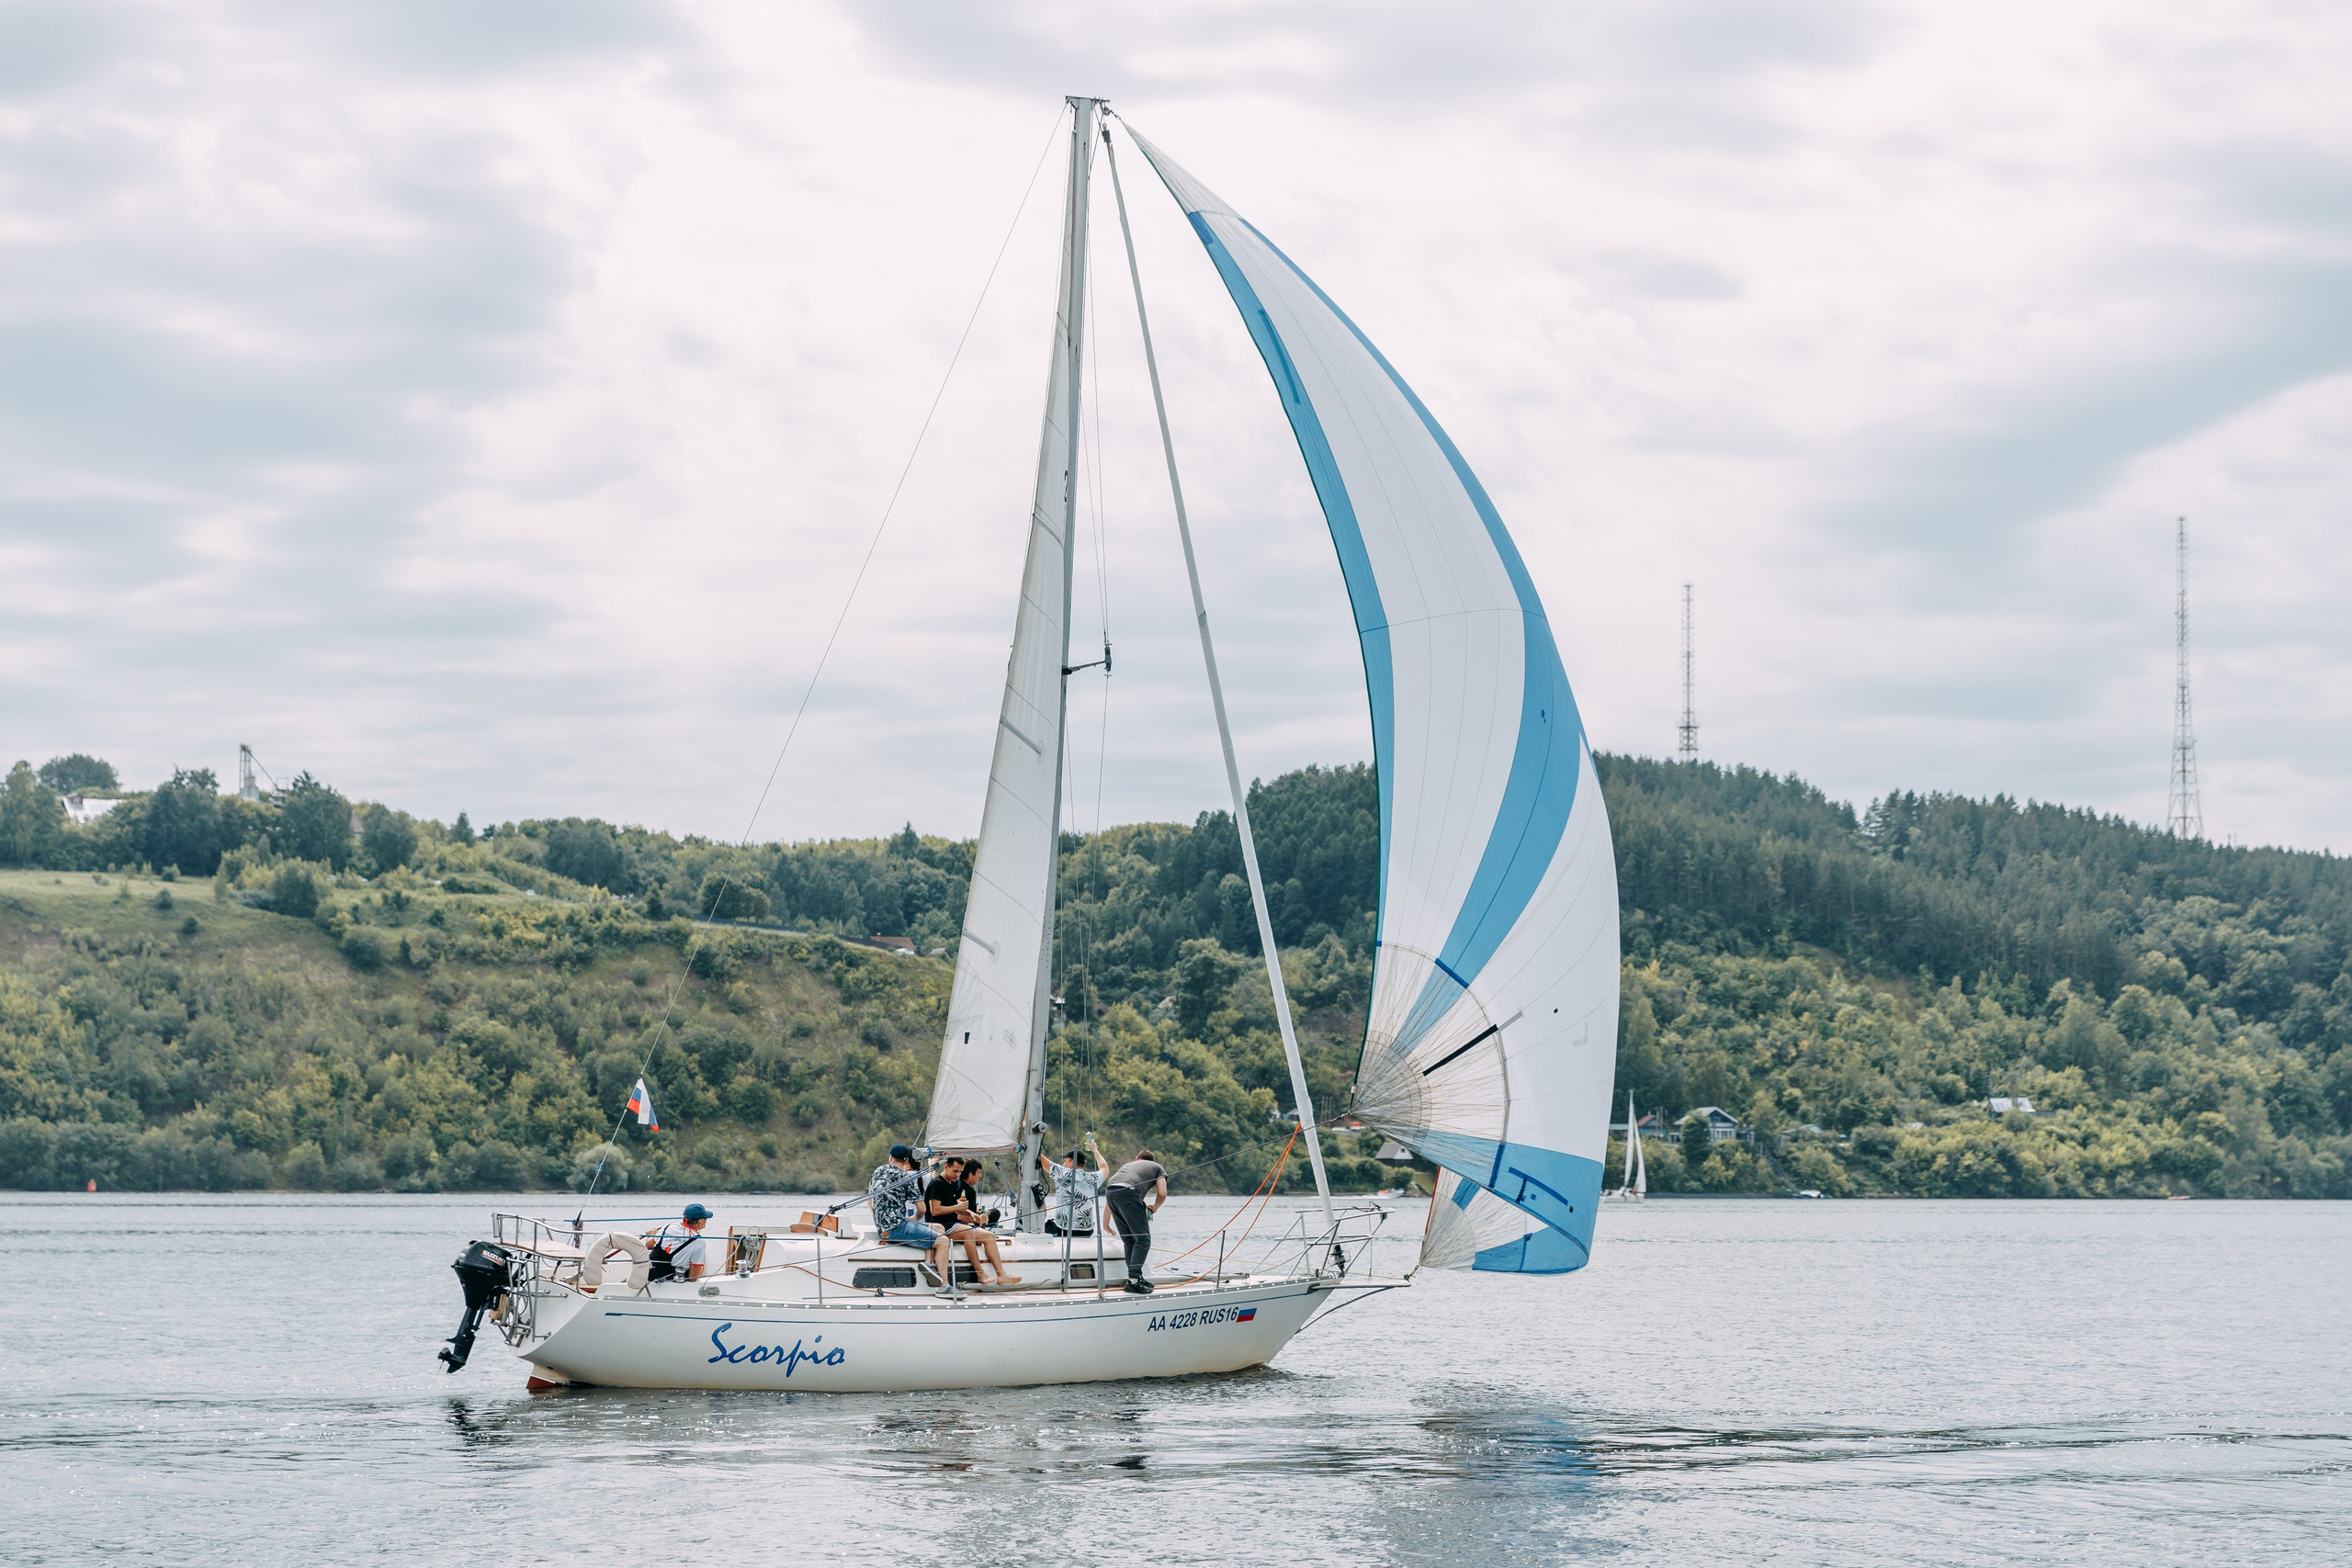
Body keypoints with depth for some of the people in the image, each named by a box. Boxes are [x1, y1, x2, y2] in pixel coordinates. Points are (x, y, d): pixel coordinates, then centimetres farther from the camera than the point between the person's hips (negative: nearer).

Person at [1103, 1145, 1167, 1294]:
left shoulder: (1128, 1164, 40)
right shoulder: (1158, 1168, 28)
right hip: (1129, 1191, -6)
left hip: (1110, 1191, 6)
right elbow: (1162, 1194, 12)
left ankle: (1136, 1278, 18)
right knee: (1143, 1239, -4)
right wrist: (1154, 1208, 33)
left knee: (1129, 1240, 17)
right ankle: (1133, 1281, -16)